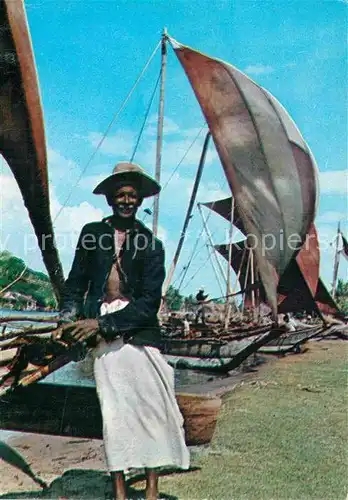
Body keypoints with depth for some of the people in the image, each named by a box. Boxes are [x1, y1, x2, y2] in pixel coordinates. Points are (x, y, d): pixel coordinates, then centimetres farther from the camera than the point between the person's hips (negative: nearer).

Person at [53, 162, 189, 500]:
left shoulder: (151, 244, 8)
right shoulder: (92, 233, 12)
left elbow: (150, 301, -1)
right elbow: (75, 283, 15)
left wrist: (102, 323, -10)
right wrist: (69, 319, -4)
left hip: (139, 329, 0)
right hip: (102, 334, 0)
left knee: (151, 403, -5)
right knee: (112, 408, -3)